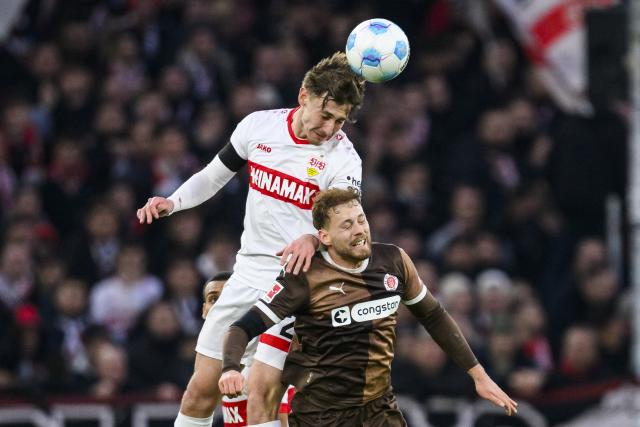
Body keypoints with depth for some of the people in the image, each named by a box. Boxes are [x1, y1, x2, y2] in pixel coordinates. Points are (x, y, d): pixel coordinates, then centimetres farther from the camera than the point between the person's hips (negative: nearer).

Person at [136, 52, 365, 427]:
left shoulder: (343, 159, -13)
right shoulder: (259, 126, 0)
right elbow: (215, 175, 16)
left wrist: (312, 239, -47)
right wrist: (172, 202, -1)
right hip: (248, 271, 5)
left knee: (262, 397, -15)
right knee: (202, 388, 6)